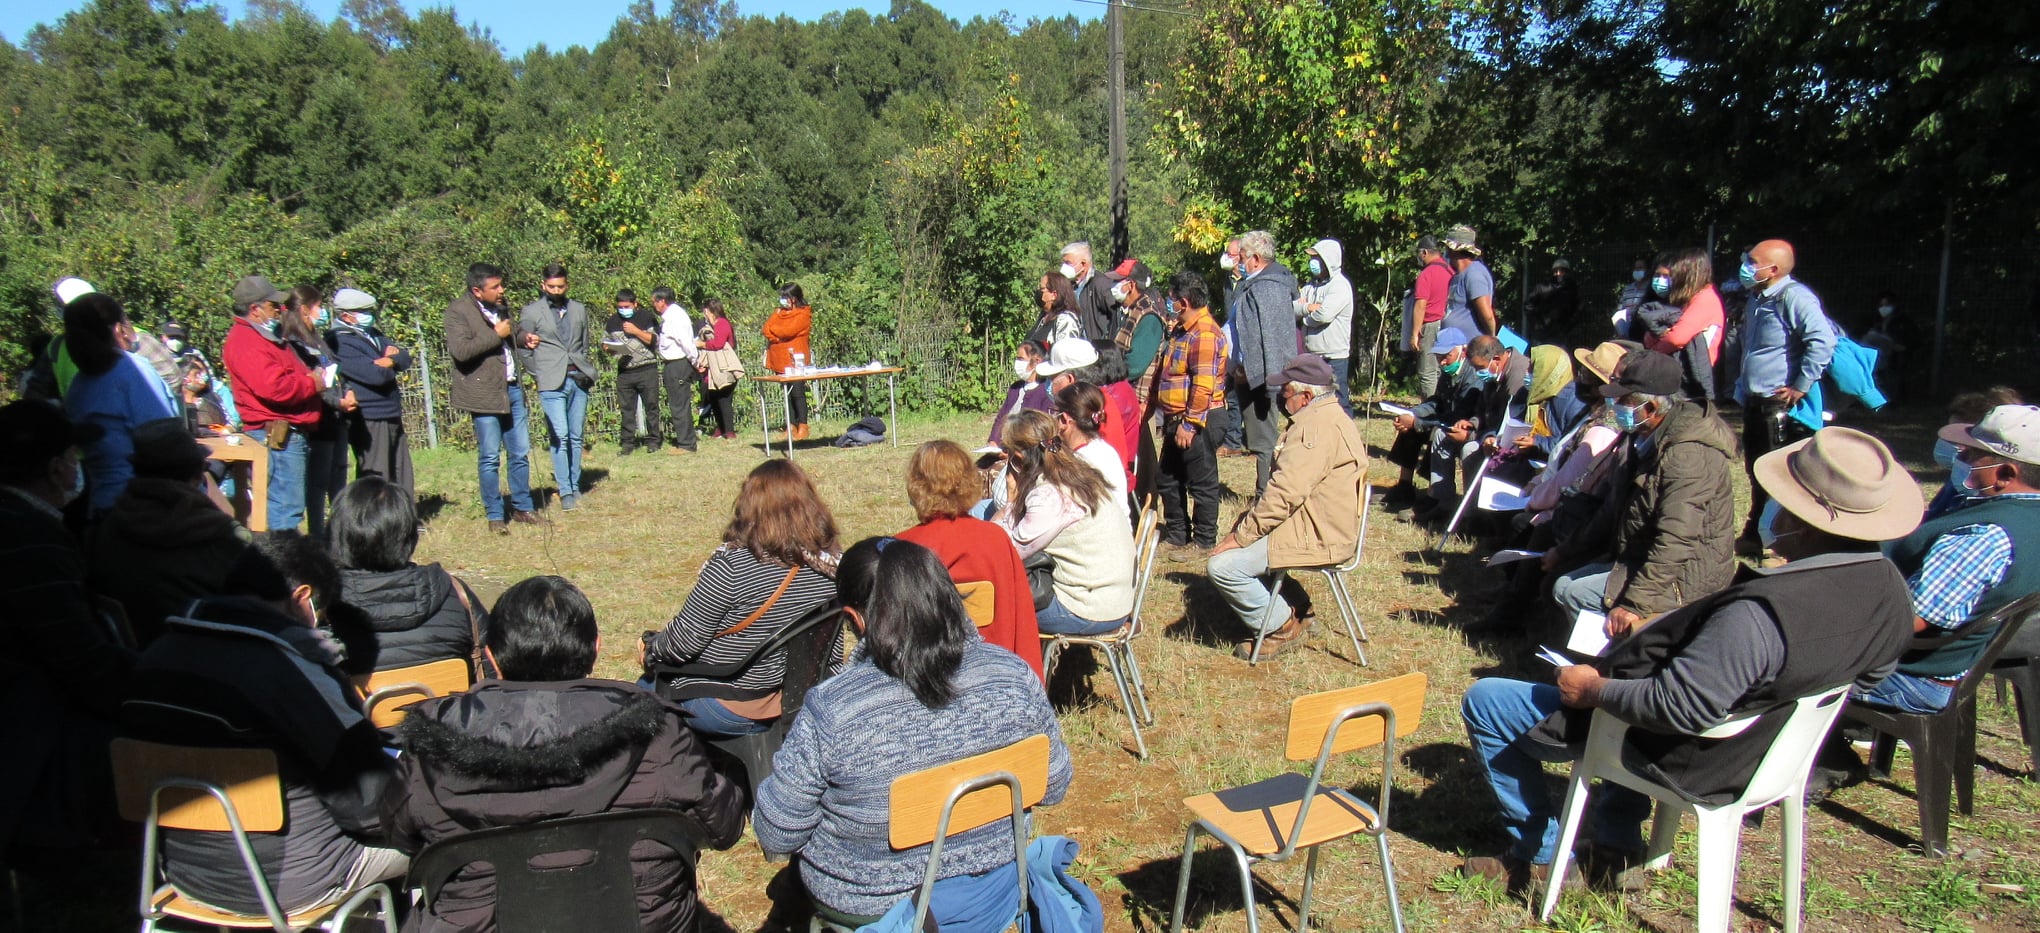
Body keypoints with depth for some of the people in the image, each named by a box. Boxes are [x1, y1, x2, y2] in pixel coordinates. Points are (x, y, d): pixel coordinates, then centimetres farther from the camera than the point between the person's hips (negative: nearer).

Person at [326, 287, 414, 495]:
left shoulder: (372, 335, 14)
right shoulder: (340, 342, -14)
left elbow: (405, 359, 6)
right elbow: (376, 375, -22)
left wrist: (389, 360, -15)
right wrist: (391, 363, -2)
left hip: (392, 417, 9)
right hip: (369, 422, -9)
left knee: (402, 482, 15)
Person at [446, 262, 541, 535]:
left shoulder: (500, 307, 12)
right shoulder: (458, 310, -10)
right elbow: (460, 350, -24)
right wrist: (496, 335, -18)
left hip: (512, 389, 7)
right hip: (484, 393, -7)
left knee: (520, 453, 11)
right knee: (490, 458, 1)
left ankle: (522, 508, 22)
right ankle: (495, 516, 10)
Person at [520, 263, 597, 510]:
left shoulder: (579, 309, 15)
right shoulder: (531, 312, 3)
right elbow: (523, 349, 1)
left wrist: (586, 371, 10)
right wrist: (539, 376, -8)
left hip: (578, 380, 4)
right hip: (552, 383, -4)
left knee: (576, 437, 6)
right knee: (560, 437, -9)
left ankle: (575, 487, 15)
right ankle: (565, 492, -6)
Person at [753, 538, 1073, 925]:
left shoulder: (829, 709, -29)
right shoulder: (1014, 675, -20)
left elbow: (776, 835, -17)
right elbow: (1053, 788, -5)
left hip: (867, 903, -3)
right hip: (990, 883, 3)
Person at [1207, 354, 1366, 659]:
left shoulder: (1316, 426, -21)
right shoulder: (1327, 417, 15)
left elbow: (1285, 494, -27)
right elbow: (1284, 486, 19)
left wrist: (1242, 535, -18)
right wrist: (1243, 524, 9)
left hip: (1317, 539, -11)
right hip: (1322, 528, 11)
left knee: (1223, 565, -16)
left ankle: (1281, 626, 0)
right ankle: (1281, 617, 19)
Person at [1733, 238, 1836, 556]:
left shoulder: (1794, 297, -16)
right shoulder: (1757, 298, 15)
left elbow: (1823, 341, -26)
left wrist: (1801, 386, -22)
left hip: (1780, 406, -10)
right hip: (1755, 403, 10)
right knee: (1756, 472, 16)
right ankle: (1754, 536, 26)